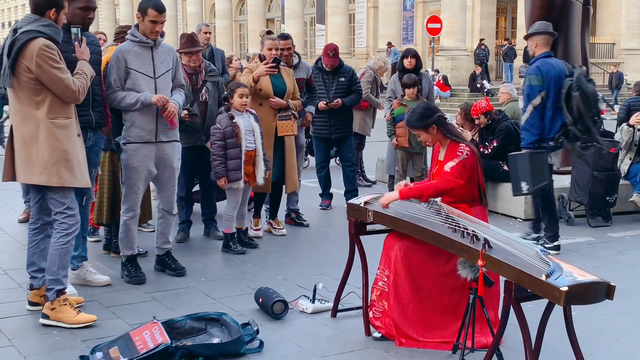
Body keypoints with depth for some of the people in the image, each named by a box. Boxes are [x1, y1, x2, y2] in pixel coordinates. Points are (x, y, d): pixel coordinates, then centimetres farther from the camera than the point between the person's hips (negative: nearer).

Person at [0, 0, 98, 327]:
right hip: (49, 143, -11)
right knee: (67, 219, -12)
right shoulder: (41, 46, -17)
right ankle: (54, 302, -13)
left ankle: (38, 288, 19)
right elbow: (74, 92, -10)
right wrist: (83, 63, 5)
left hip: (35, 143, 11)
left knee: (42, 218, 13)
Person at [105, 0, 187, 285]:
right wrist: (147, 98, -16)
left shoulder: (170, 52, 9)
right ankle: (128, 258, 15)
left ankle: (163, 253, 26)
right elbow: (113, 95, -6)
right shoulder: (123, 53, -4)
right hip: (137, 140, -4)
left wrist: (175, 102, -5)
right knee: (132, 203, 3)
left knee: (169, 201, 12)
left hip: (169, 138, 5)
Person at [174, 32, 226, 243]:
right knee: (184, 185, 7)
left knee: (209, 184, 13)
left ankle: (210, 224, 24)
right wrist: (178, 113, -25)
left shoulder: (212, 74, 2)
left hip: (210, 139, 3)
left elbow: (223, 104, 7)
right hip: (186, 139, -3)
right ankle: (184, 226, 18)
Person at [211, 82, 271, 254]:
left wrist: (265, 165, 16)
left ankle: (242, 235, 30)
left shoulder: (253, 117, 10)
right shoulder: (223, 120, -11)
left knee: (243, 205, 18)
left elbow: (259, 143, 17)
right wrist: (220, 173, -16)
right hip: (234, 168, -7)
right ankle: (229, 240, 8)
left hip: (251, 166, 7)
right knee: (233, 205, 0)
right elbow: (216, 149, -14)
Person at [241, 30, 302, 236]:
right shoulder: (252, 69, -1)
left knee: (279, 175, 6)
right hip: (261, 131, -4)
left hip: (283, 131, 4)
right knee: (261, 174, -2)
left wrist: (285, 104, -7)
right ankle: (256, 219, 11)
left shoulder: (288, 72, 14)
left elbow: (298, 102, 15)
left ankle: (273, 218, 18)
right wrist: (256, 75, -40)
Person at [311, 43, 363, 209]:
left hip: (343, 127, 0)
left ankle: (352, 197, 15)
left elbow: (357, 94, 2)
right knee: (321, 164, 9)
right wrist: (316, 104, -16)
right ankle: (325, 196, 23)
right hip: (320, 128, 0)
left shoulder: (348, 71, 0)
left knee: (349, 163, 5)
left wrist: (344, 102, -14)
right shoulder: (312, 72, -3)